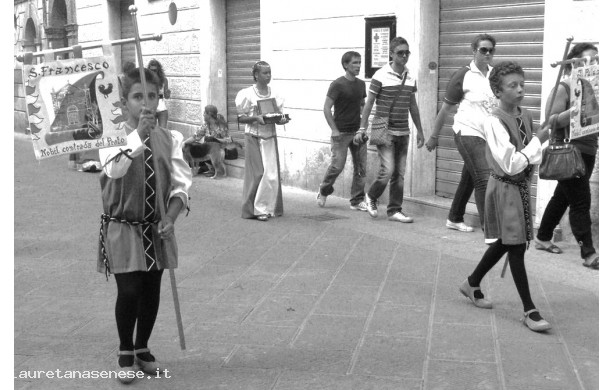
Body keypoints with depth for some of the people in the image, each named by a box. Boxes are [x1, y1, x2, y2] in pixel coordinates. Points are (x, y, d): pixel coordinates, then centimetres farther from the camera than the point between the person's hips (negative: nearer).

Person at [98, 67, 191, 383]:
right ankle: (125, 352, 20)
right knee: (129, 291, -5)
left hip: (156, 228, 3)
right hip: (123, 227, -3)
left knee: (152, 290, 11)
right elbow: (114, 170, -31)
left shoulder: (168, 139, -2)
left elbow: (181, 183, -3)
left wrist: (169, 218, -17)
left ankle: (142, 348, 34)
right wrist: (139, 133, -40)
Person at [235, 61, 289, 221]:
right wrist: (256, 118, -21)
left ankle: (270, 207, 13)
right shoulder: (247, 94, -6)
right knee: (257, 172, -3)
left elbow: (279, 116, 13)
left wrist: (282, 120, -9)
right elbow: (240, 118, -5)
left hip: (270, 136, 4)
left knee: (272, 173, 2)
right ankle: (255, 209, 4)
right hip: (254, 137, -4)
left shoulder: (274, 95, 7)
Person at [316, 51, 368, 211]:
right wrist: (335, 130, -13)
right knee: (338, 165, -5)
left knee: (361, 166, 2)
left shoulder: (361, 84, 9)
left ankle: (357, 201, 10)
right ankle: (323, 191, 20)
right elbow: (326, 108, -10)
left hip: (357, 132, 6)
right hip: (341, 132, -6)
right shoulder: (338, 85, -9)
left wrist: (363, 127, 9)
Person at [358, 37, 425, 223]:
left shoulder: (410, 78, 9)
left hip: (403, 132, 6)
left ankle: (394, 210, 14)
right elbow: (368, 104, -4)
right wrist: (363, 128, -8)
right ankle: (371, 197, 14)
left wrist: (419, 131, 19)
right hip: (384, 131, -5)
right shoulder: (381, 76, -7)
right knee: (388, 169, -13)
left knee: (399, 173, 6)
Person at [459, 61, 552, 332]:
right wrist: (539, 140, -22)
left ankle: (472, 284, 38)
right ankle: (529, 310, 3)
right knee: (516, 246, -4)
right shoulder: (494, 123, -19)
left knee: (504, 243, 18)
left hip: (521, 186, 8)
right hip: (504, 187, -8)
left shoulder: (526, 116, 4)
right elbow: (511, 164, -25)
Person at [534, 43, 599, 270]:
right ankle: (588, 254, -4)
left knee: (563, 197, 16)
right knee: (581, 202, -7)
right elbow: (551, 122, -17)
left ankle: (543, 238, 30)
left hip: (587, 152, 7)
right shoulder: (563, 88, -10)